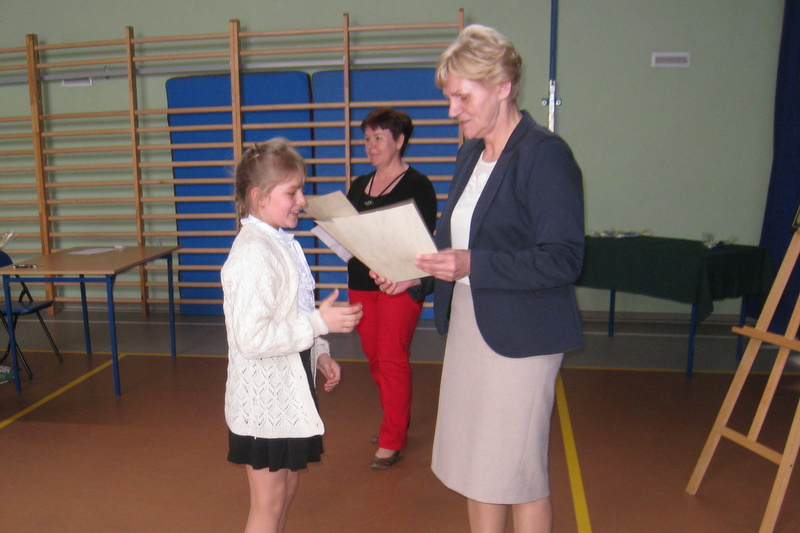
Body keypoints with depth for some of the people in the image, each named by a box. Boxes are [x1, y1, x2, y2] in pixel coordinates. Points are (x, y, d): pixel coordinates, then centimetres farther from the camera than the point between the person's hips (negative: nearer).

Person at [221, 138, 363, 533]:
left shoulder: (282, 244, 8)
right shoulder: (253, 253, -23)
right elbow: (252, 338, -28)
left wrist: (319, 354, 6)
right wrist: (319, 323, -24)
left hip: (287, 388, 9)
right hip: (264, 396, -9)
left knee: (287, 487, 23)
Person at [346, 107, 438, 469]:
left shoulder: (417, 185, -4)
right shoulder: (359, 186, 16)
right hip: (360, 281, 7)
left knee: (392, 360, -5)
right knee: (374, 358, 13)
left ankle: (391, 440, 7)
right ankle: (397, 422, 32)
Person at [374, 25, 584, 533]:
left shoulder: (546, 154, -14)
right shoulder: (472, 153, 11)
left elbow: (564, 259, -19)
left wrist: (473, 264, -27)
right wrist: (416, 273, 1)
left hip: (521, 336, -7)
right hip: (467, 325, 8)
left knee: (520, 471, 6)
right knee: (474, 464, 17)